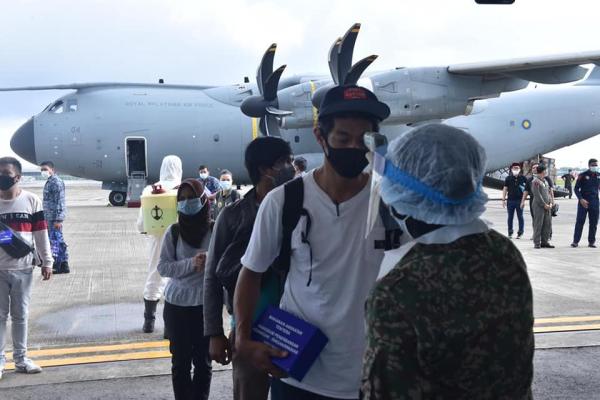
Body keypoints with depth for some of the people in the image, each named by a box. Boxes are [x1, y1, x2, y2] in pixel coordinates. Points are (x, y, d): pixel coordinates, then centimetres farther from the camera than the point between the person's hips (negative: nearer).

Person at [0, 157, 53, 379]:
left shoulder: (32, 201, 1)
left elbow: (41, 233, 3)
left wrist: (47, 262, 2)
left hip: (23, 269, 0)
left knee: (20, 315, 8)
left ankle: (20, 358, 17)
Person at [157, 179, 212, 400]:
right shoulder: (173, 232, -2)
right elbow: (163, 267, -5)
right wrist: (191, 264, -20)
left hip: (206, 305, -1)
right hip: (177, 305, 1)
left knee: (203, 361, 10)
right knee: (180, 361, 10)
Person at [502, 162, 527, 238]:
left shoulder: (523, 178, 4)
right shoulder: (508, 178, 6)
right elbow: (505, 189, 7)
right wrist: (503, 199, 1)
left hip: (520, 200, -1)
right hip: (510, 200, 1)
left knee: (520, 217, 1)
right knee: (510, 217, 6)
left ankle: (520, 232, 8)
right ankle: (510, 233, 14)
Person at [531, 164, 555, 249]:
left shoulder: (545, 181, 18)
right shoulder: (535, 181, -8)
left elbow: (549, 192, 19)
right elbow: (537, 195, -13)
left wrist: (550, 203, 4)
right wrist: (544, 204, -15)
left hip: (547, 206, 8)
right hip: (539, 206, -8)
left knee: (548, 224, 7)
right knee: (538, 224, -6)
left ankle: (545, 242, 16)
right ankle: (537, 243, -1)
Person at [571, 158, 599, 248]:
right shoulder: (583, 175, -3)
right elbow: (576, 188, -2)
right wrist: (581, 199, -15)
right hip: (583, 202, -3)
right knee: (580, 222, -3)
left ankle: (591, 241, 13)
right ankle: (575, 241, 1)